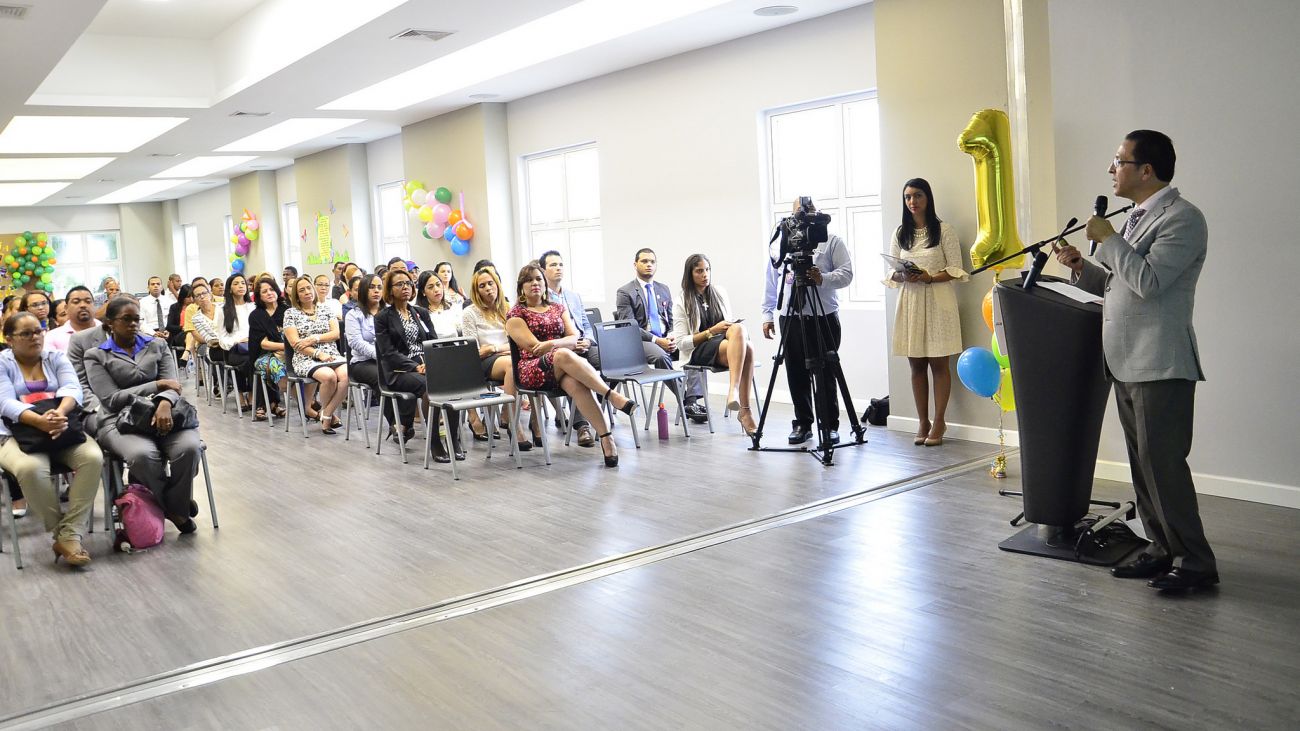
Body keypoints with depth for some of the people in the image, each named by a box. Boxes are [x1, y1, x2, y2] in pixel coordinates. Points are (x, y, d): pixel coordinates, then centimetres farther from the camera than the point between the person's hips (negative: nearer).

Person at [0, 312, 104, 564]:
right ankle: (59, 534, -19)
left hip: (63, 430, 2)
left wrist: (60, 413, -29)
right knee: (30, 468, -36)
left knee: (93, 457, -29)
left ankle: (69, 535, -25)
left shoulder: (56, 357, 12)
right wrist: (40, 422, -31)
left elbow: (73, 388, -5)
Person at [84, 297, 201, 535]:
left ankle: (176, 507, -6)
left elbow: (172, 385, 3)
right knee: (144, 454, -37)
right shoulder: (96, 356, 10)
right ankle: (168, 509, -9)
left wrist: (165, 401, -22)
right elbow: (112, 398, -3)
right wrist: (158, 385, -8)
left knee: (189, 447, -31)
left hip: (161, 413, 2)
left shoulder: (157, 346, 17)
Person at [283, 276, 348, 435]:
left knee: (346, 375, -31)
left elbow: (336, 333, 7)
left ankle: (326, 415, -17)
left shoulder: (326, 310, 19)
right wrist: (318, 354, -13)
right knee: (329, 376, -35)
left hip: (332, 355, 3)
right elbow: (295, 342, -2)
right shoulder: (291, 313, 10)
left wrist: (314, 338, -9)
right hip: (306, 358, -3)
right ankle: (327, 413, -7)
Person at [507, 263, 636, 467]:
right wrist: (571, 344, -2)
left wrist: (551, 343, -11)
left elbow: (575, 337, 10)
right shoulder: (515, 314, 10)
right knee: (563, 355, -39)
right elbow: (534, 347, -3)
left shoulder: (558, 308, 23)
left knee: (575, 383, -37)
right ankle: (612, 395, -44)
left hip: (562, 367, 3)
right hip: (534, 369, -3)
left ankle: (606, 438, -47)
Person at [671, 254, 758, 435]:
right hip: (699, 352, -4)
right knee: (745, 348, -34)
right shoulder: (681, 303, 6)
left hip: (726, 344, 4)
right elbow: (681, 344, -1)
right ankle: (745, 411, -41)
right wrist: (712, 331, -10)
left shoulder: (719, 293, 19)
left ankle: (733, 389, -45)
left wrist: (738, 334, -2)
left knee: (738, 329, -35)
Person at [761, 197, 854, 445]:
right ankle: (802, 424, 16)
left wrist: (823, 279, -22)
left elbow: (846, 274, -5)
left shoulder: (832, 242, 5)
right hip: (791, 318, 3)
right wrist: (767, 314, 8)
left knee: (825, 375, -2)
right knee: (796, 375, 4)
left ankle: (830, 426, 8)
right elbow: (771, 282, 13)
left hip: (824, 318, -2)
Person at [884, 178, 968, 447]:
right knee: (916, 364, 5)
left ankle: (939, 421, 6)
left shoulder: (944, 230, -1)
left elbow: (956, 271, -3)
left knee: (939, 363, -2)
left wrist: (930, 278, -18)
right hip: (910, 302, 4)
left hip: (938, 302, -4)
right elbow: (891, 273, 11)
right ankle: (922, 421, 12)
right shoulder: (900, 233, 11)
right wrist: (903, 276, -10)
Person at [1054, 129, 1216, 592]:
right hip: (1126, 365, 9)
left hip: (1161, 367, -9)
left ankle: (1195, 563, 4)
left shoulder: (1182, 219, -10)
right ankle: (1163, 551, 23)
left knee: (1163, 465, -7)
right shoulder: (1137, 219, 18)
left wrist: (1107, 239, -13)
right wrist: (1081, 266, 7)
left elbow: (1148, 281, -22)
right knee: (1143, 466, 13)